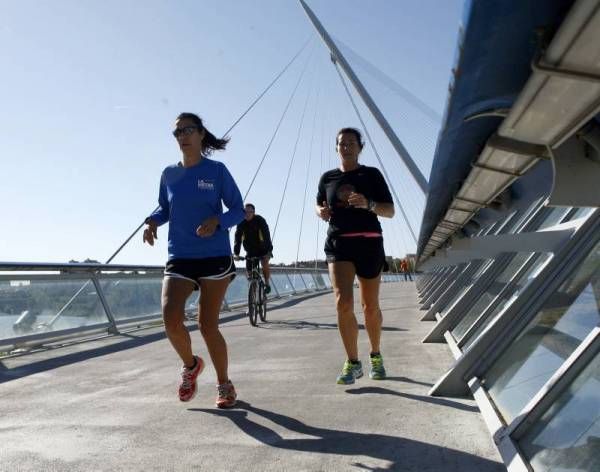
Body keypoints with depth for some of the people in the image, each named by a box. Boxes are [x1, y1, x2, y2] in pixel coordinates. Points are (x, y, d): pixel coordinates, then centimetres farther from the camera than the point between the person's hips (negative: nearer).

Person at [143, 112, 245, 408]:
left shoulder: (217, 170, -2)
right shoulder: (169, 175, 7)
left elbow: (238, 210, -1)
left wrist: (216, 221, -20)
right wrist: (152, 221, -3)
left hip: (215, 257, -2)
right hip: (179, 259, 3)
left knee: (208, 325, 1)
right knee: (171, 319, -15)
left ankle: (224, 384, 24)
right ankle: (190, 365, 18)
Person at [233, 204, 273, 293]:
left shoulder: (260, 220, -21)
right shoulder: (241, 223, -13)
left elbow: (266, 235, -29)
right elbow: (238, 238, -19)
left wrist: (269, 250, -40)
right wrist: (236, 253, -31)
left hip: (262, 248, -3)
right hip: (250, 250, 3)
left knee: (264, 264, -26)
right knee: (249, 271, -4)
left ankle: (267, 284, -6)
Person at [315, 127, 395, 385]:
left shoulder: (372, 175, 4)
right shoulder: (327, 178, 11)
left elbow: (390, 211, 0)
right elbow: (319, 205, 24)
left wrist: (367, 204, -19)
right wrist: (321, 211, 0)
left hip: (369, 243, -1)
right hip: (338, 243, 1)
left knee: (370, 306, 8)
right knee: (343, 302, -16)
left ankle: (376, 356, 30)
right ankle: (353, 362, -3)